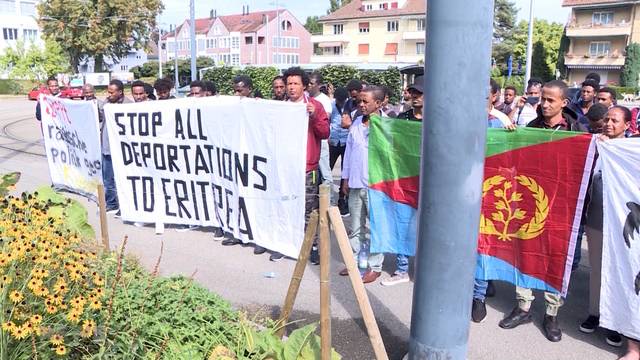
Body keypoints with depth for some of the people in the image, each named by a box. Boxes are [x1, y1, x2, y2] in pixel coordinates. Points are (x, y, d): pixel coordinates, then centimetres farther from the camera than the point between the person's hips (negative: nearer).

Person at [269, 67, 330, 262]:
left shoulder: (315, 105, 1)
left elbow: (325, 133, -7)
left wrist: (314, 116, -21)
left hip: (307, 168, -3)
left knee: (308, 209, 2)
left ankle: (312, 246, 12)